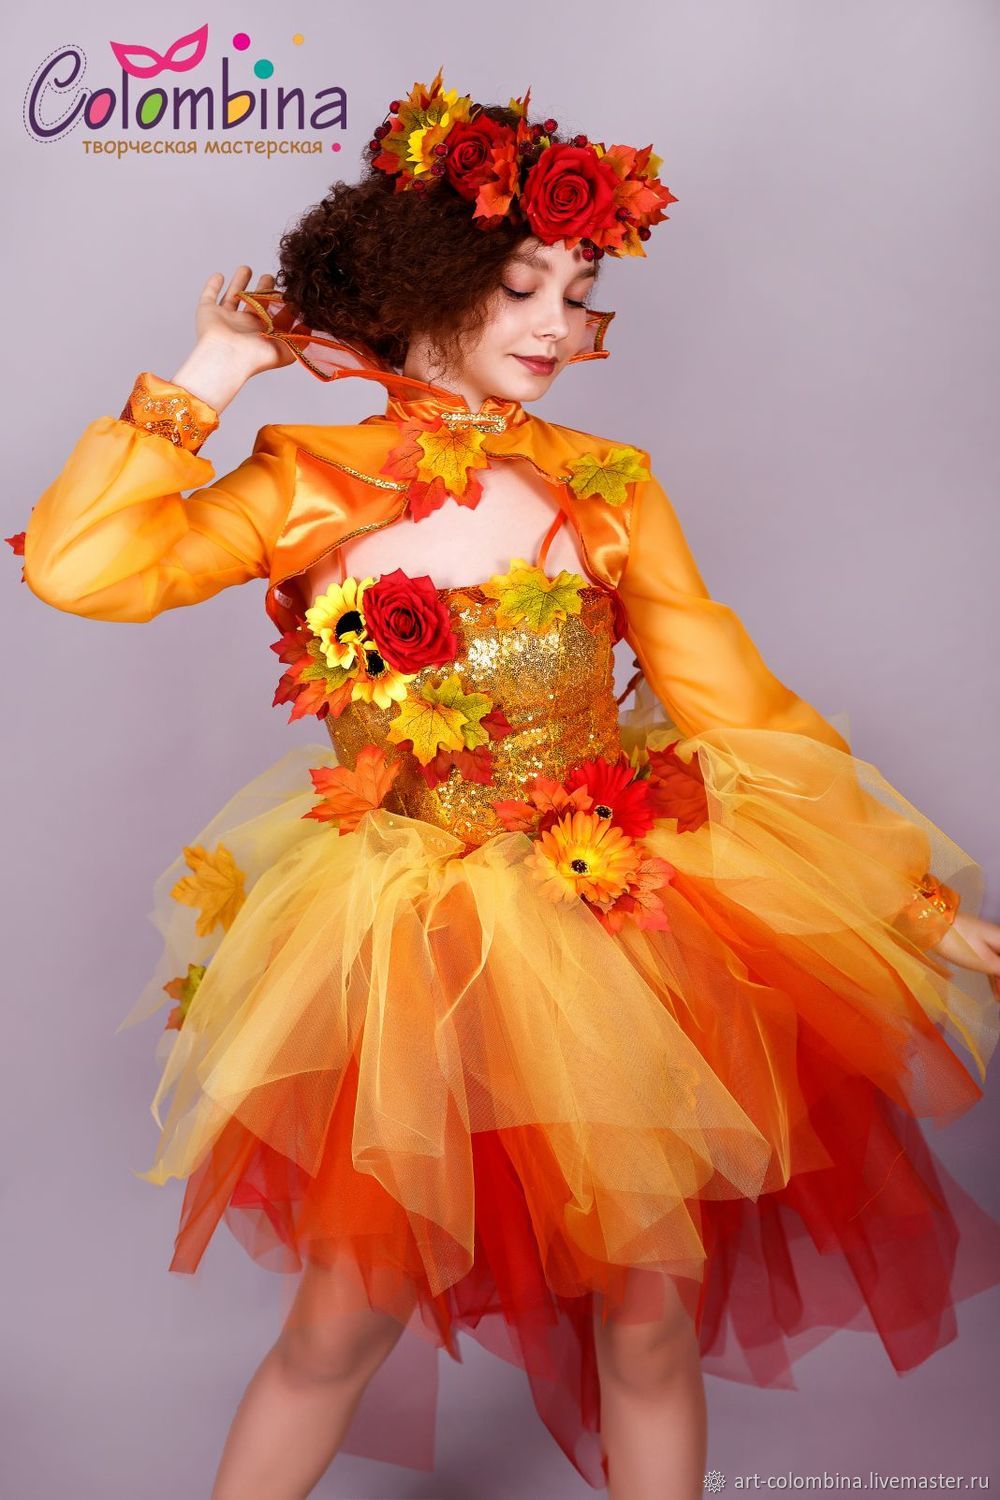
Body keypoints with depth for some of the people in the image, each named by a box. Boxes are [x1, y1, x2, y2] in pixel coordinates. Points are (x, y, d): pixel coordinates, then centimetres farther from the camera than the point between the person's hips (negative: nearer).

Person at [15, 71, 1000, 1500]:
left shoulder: (606, 488, -1)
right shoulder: (312, 484, -3)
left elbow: (739, 710, 0)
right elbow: (77, 565, -13)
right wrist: (209, 376, -5)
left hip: (621, 928, 2)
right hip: (406, 950, -1)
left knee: (650, 1324, 12)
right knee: (346, 1319, 10)